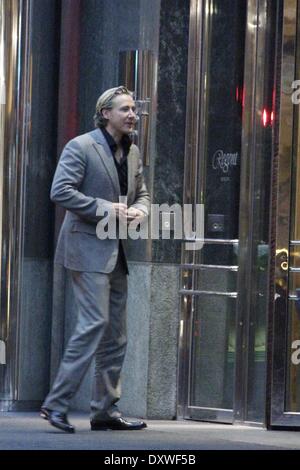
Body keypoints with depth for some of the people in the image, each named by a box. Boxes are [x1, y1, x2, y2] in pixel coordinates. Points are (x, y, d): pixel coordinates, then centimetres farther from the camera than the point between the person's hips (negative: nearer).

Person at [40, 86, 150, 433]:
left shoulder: (133, 152, 15)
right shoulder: (81, 147, -9)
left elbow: (142, 193, 25)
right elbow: (60, 191, -17)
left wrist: (139, 210, 0)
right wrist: (105, 209, -20)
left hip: (116, 252, 9)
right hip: (88, 247, -9)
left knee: (116, 333, 9)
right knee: (94, 323, -16)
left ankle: (105, 411, 15)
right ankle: (55, 404, -12)